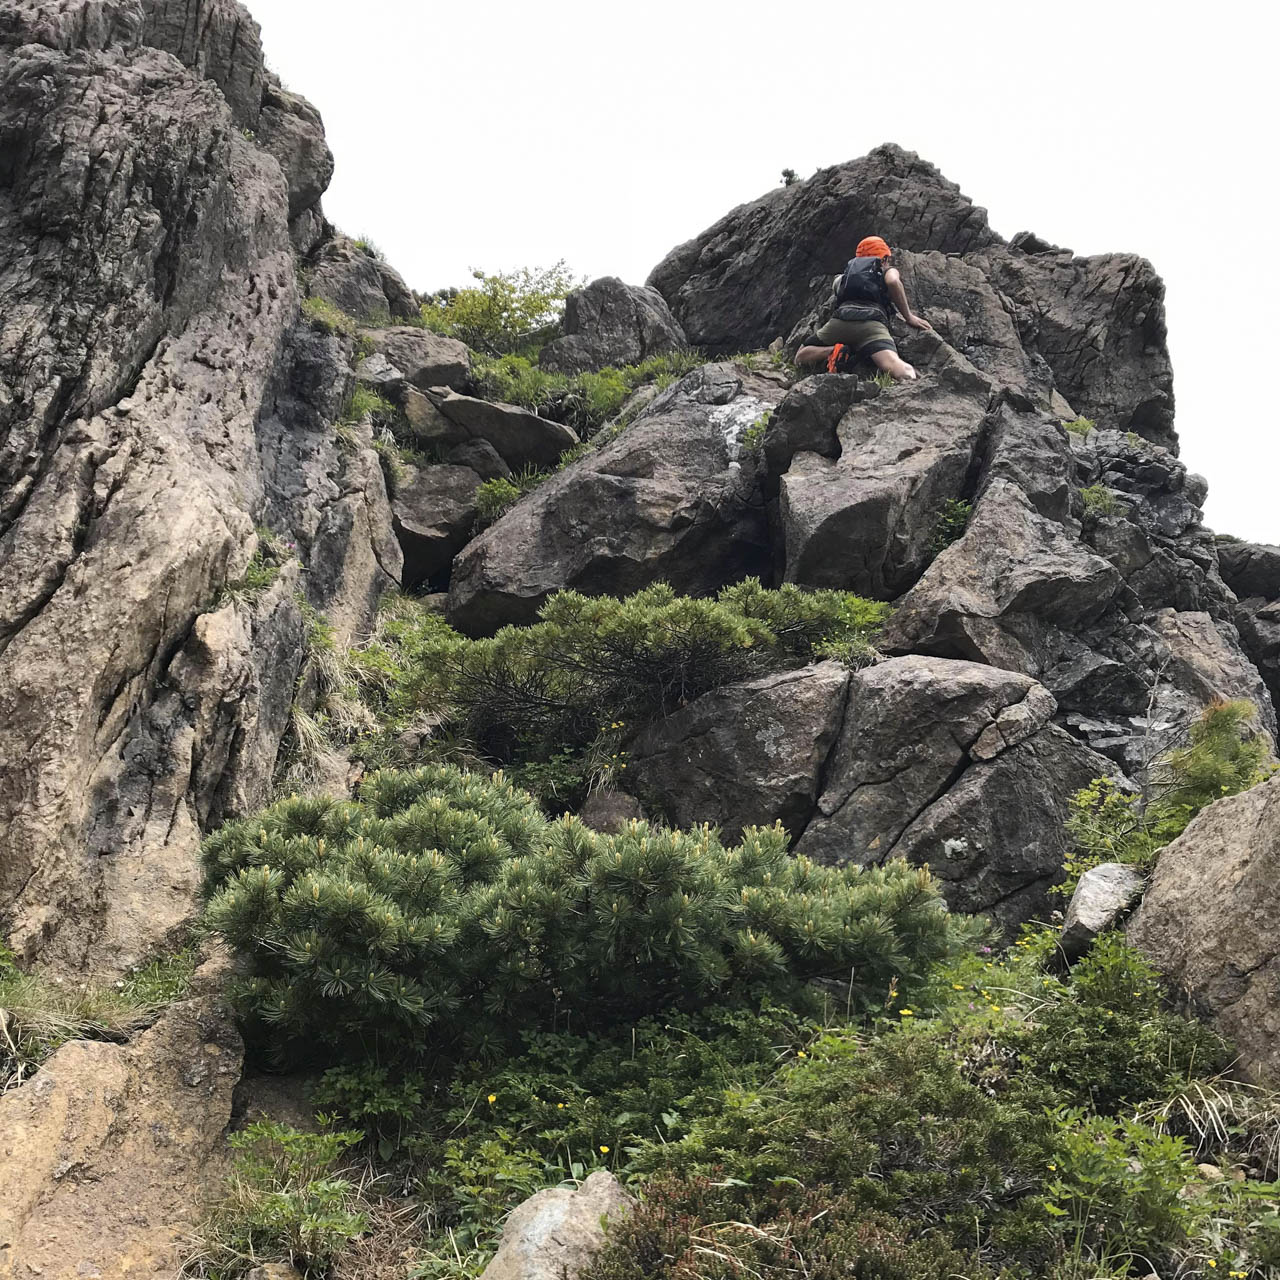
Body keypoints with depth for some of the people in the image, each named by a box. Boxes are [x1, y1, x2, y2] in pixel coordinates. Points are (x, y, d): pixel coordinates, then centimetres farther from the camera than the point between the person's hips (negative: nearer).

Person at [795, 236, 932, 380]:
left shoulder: (848, 270, 38)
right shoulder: (889, 271, 28)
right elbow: (893, 282, 6)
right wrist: (909, 317, 11)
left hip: (841, 317, 3)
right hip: (871, 322, -3)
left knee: (800, 358, 20)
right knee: (904, 373, -18)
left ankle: (833, 351, -8)